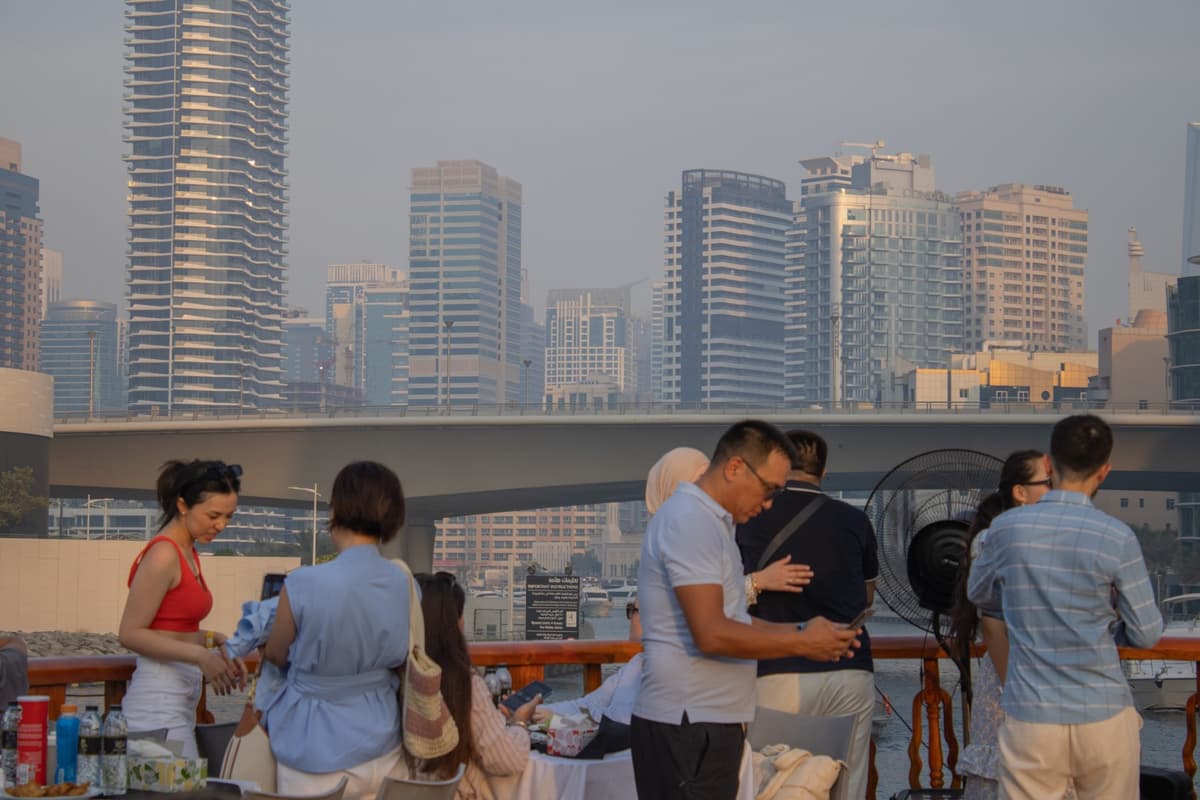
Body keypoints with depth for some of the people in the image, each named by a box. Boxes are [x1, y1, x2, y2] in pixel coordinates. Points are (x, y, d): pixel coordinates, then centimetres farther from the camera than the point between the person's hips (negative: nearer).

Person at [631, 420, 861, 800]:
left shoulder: (706, 521, 18)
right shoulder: (690, 521, -15)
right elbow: (712, 634, -22)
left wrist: (799, 631, 9)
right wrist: (801, 644, -14)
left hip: (705, 721, 10)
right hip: (688, 725, -10)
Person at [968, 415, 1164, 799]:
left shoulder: (1006, 528, -3)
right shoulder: (1117, 537, -10)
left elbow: (978, 593, 16)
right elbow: (1146, 634, -3)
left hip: (1031, 720, 1)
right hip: (1105, 719, -1)